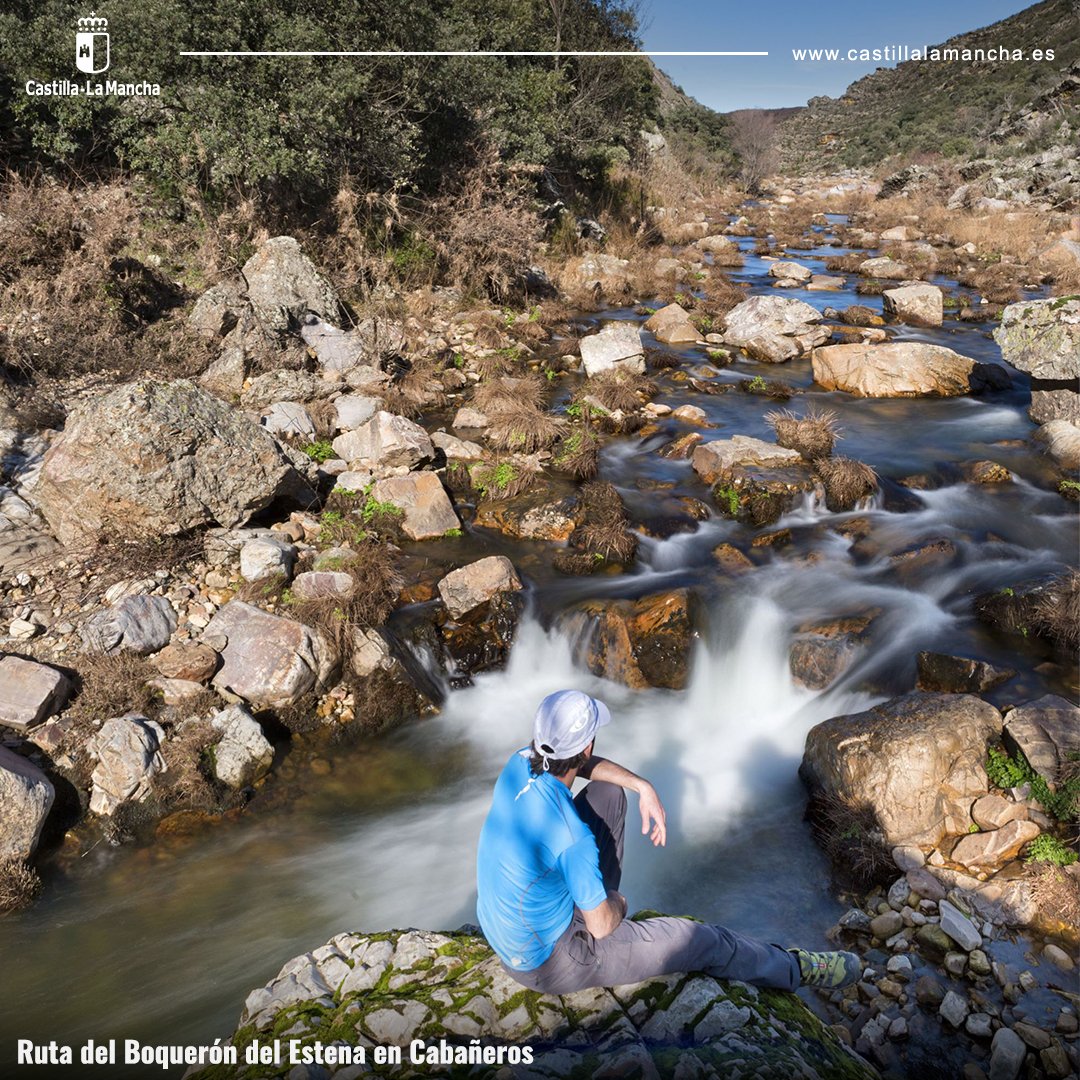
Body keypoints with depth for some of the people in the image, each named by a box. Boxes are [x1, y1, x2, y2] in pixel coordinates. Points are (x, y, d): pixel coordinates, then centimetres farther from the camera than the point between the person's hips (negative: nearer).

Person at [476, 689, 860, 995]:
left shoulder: (520, 764, -15)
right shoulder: (572, 837, -36)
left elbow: (585, 766, 8)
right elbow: (601, 927, -21)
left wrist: (643, 787, -3)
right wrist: (616, 904, 2)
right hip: (547, 963, -7)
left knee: (608, 793, 8)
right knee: (705, 941, 4)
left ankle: (596, 896, 26)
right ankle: (795, 969, 31)